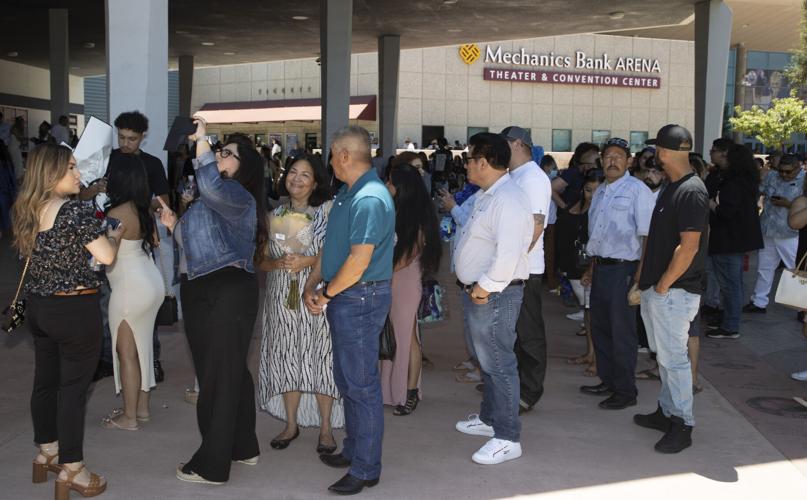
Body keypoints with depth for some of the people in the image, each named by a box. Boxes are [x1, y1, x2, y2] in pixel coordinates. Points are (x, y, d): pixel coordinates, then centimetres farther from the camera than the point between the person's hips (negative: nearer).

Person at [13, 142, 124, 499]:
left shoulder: (27, 210, 5)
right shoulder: (74, 210, -19)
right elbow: (106, 256, -21)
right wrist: (117, 232, 0)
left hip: (38, 306, 8)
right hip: (75, 309, -8)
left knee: (44, 381, 18)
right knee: (73, 389, 1)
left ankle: (46, 454, 34)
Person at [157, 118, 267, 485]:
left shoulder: (239, 196, -10)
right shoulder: (208, 197, 20)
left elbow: (211, 187, -34)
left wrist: (201, 142, -27)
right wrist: (173, 224, 7)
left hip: (227, 292, -10)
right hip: (200, 291, 10)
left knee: (219, 375, -3)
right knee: (230, 372, 16)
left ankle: (212, 464, 6)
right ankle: (242, 447, 28)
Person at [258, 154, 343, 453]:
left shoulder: (327, 211, -1)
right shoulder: (275, 215, 11)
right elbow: (260, 259, 11)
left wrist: (307, 261, -18)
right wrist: (277, 263, -10)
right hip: (282, 297, 4)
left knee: (320, 358, -1)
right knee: (287, 359, 8)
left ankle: (326, 428, 11)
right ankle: (291, 424, 22)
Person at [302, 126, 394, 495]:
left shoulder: (370, 199, -21)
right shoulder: (346, 194, 12)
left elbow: (359, 260, -26)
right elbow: (330, 245, 16)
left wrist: (327, 292, -12)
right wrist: (312, 284, 4)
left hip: (361, 299, -10)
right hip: (343, 298, 10)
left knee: (361, 385, -1)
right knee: (347, 379, 20)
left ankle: (365, 469, 11)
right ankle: (354, 450, 35)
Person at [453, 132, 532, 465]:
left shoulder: (508, 199, -21)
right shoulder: (485, 195, 13)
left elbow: (508, 253, -29)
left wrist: (484, 288, -24)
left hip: (494, 294, -11)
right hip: (477, 290, 11)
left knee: (498, 364, -4)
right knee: (486, 360, 22)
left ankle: (507, 438, 5)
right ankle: (488, 419, 38)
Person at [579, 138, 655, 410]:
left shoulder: (637, 191, -12)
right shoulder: (600, 192, 13)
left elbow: (647, 236, -15)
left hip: (624, 269, -8)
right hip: (601, 267, 8)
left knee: (622, 332, 0)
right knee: (600, 327, 16)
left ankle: (626, 391, 13)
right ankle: (608, 381, 30)